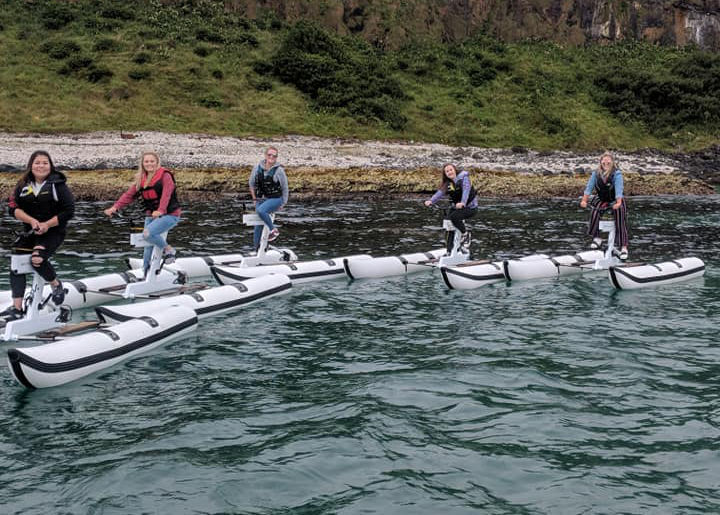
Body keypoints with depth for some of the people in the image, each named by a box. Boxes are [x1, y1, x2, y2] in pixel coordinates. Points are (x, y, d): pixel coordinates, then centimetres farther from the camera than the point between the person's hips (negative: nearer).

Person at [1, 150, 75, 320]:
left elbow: (69, 211, -10)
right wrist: (31, 220, -17)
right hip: (30, 232, 5)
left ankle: (56, 284, 0)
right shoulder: (23, 185, 5)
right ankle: (17, 308, 0)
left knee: (37, 258, -29)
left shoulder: (58, 185, -7)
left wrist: (47, 224, -17)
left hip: (53, 232, -5)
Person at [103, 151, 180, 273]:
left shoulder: (165, 176, -10)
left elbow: (166, 194, -24)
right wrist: (115, 207, -14)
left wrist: (160, 210, -41)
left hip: (169, 214, -7)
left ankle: (168, 249, -6)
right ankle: (147, 272, 20)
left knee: (148, 233, -27)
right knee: (149, 245, 8)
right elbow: (129, 195, 2)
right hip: (151, 216, 7)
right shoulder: (140, 179, 9)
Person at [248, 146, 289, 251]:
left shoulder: (279, 170, -11)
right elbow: (252, 183, 14)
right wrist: (254, 198, 11)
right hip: (261, 199, 5)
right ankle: (257, 249, 14)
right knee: (258, 225, 5)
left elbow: (285, 188, -2)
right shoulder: (258, 167, 0)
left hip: (275, 199, -5)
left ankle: (273, 230, -14)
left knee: (260, 211, -32)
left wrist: (282, 204, -1)